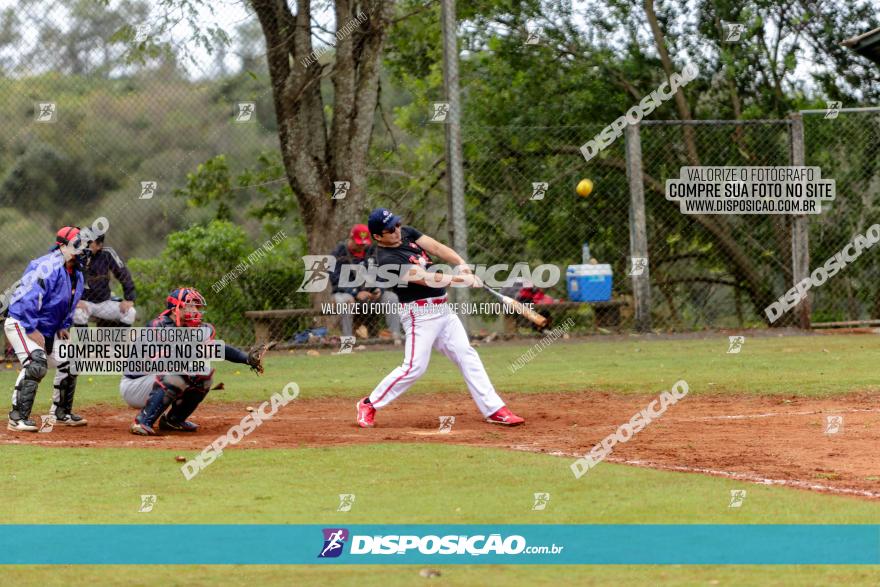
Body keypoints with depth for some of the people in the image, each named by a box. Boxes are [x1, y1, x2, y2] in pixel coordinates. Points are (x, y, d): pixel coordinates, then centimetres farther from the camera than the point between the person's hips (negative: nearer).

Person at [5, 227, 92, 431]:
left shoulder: (77, 274, 7)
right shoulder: (48, 267, -23)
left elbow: (69, 305, 22)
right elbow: (27, 297, -29)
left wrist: (63, 326, 8)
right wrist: (32, 330, -27)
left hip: (48, 330, 10)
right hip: (20, 323, -10)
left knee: (69, 364, 9)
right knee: (36, 364, -26)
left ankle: (61, 414, 25)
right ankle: (17, 418, -26)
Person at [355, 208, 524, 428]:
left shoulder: (406, 233, 6)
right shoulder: (387, 259, -19)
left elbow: (436, 247, -4)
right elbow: (425, 278, -25)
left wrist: (461, 265, -19)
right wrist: (460, 279, -30)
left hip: (442, 309, 8)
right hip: (420, 314, -8)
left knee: (467, 355, 3)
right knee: (414, 367, -10)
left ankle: (493, 410, 3)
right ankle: (369, 405, 6)